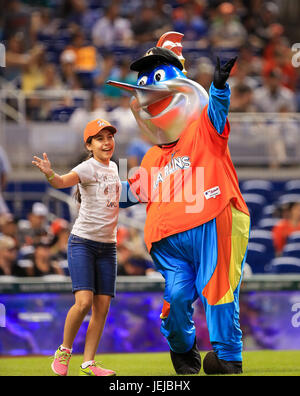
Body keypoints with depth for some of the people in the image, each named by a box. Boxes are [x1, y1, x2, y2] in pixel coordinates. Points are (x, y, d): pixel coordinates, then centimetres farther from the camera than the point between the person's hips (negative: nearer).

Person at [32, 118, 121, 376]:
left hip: (108, 245, 6)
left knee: (102, 306, -1)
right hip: (83, 242, -6)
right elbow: (63, 181, -32)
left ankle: (88, 364, 3)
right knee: (84, 301, -18)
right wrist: (49, 174, -51)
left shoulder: (113, 168, 11)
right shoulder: (88, 168, -10)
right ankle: (64, 351, 3)